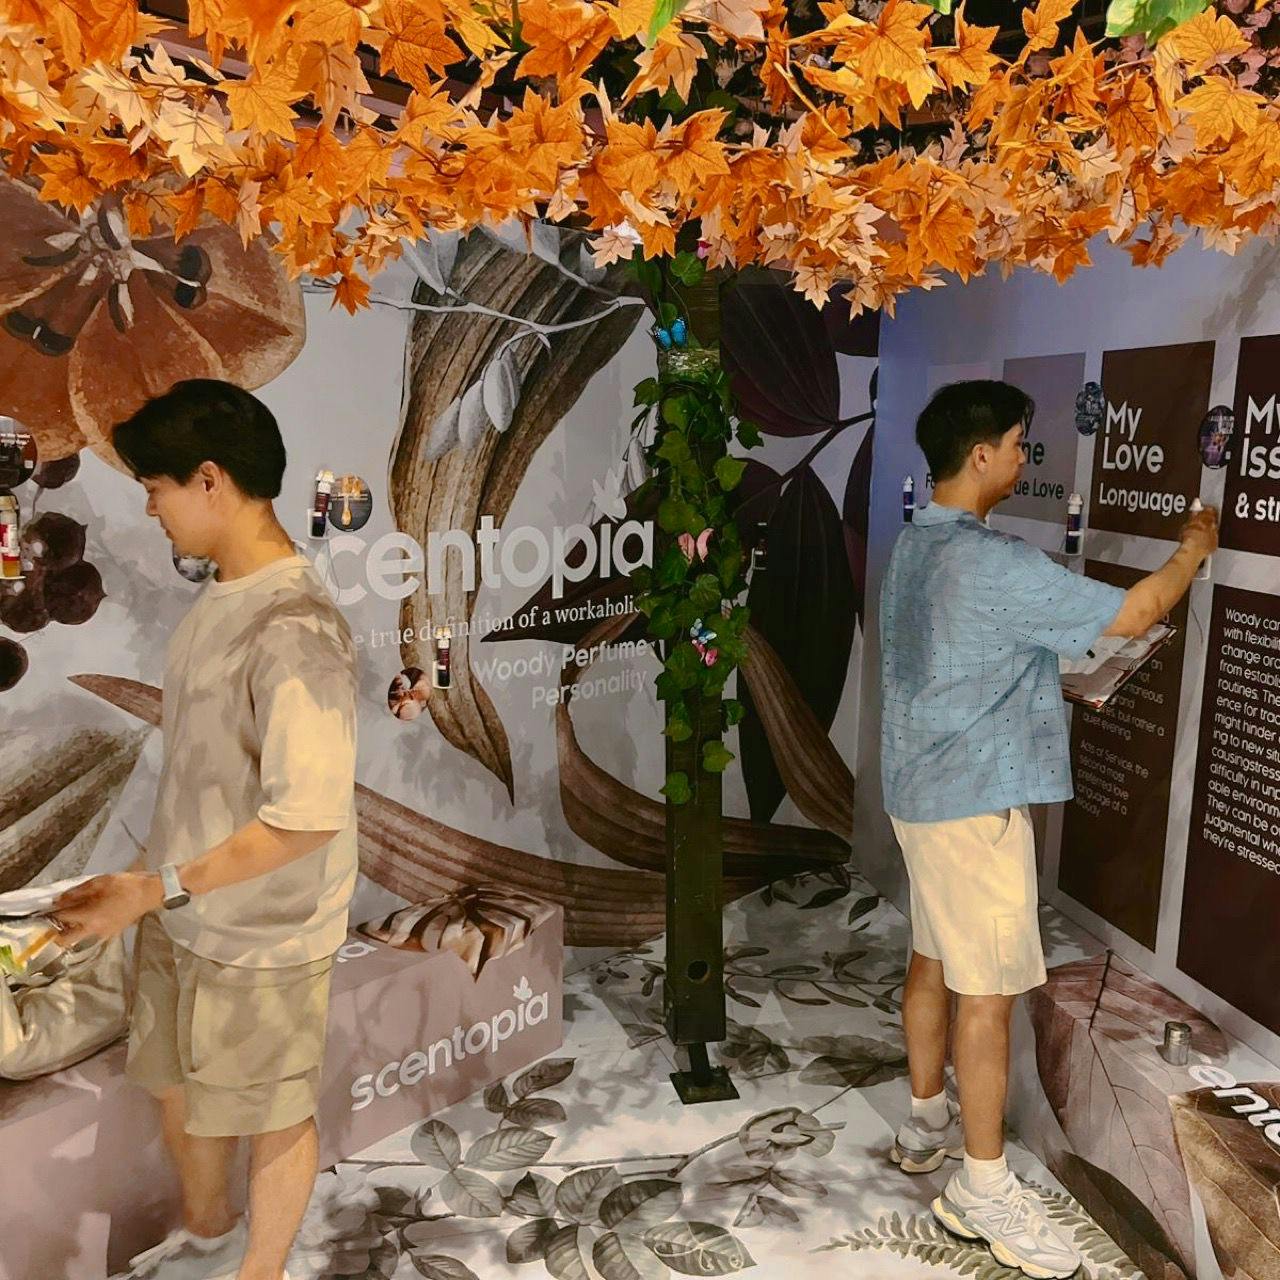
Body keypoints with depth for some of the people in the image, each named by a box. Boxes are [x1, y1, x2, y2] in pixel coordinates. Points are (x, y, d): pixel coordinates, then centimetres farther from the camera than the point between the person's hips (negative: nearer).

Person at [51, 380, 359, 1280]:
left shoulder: (295, 633, -27)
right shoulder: (221, 597, 1)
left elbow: (306, 820, -26)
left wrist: (155, 890, -19)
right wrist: (159, 888, 14)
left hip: (262, 935, -8)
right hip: (186, 915, 9)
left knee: (272, 1113, 16)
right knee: (179, 1090, 27)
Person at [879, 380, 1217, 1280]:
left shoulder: (916, 545, 8)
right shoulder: (991, 563, -23)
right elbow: (1133, 616, -17)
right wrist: (1196, 548, 1)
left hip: (923, 790, 10)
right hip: (976, 801, -10)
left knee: (934, 962, 19)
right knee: (988, 989, 1)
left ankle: (929, 1123, 35)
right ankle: (984, 1190, 13)